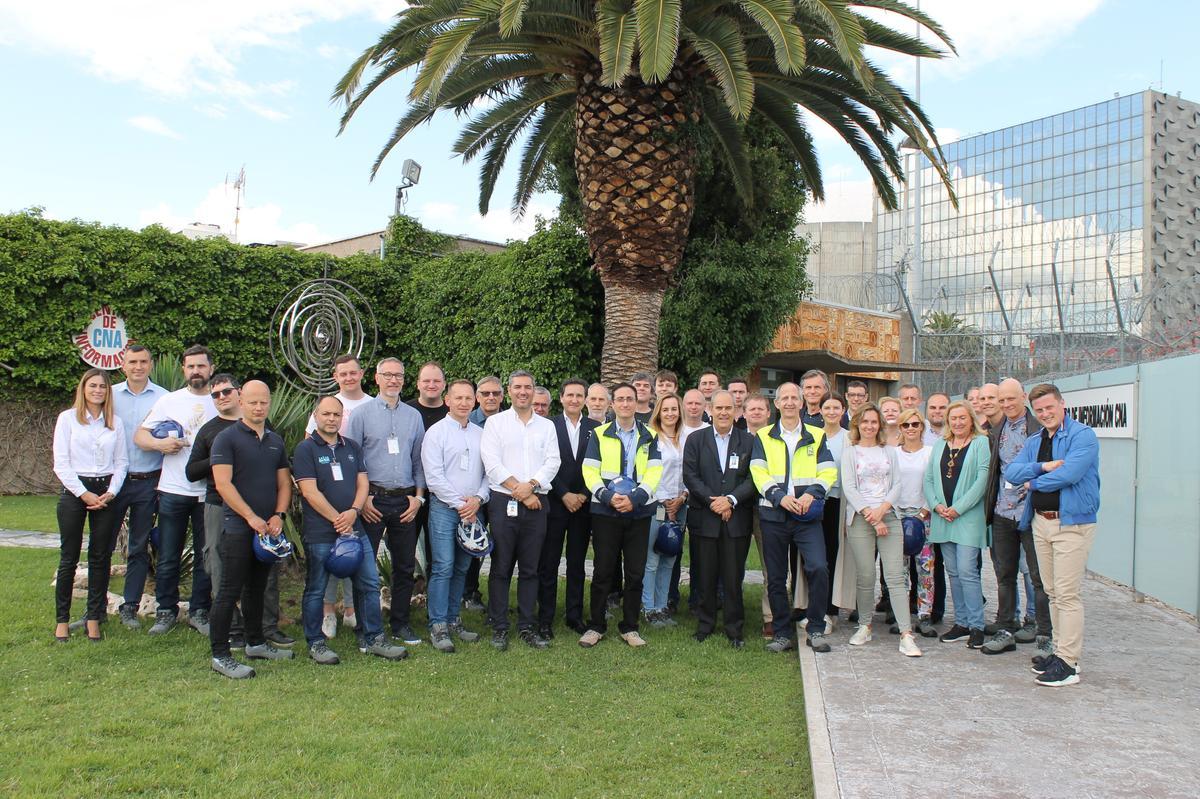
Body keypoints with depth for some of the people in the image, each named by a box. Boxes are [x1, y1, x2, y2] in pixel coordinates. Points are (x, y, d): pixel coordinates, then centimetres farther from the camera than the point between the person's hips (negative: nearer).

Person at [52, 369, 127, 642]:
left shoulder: (115, 422, 8)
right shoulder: (67, 418, 1)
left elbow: (121, 462, 8)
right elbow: (61, 463, -4)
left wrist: (111, 492, -6)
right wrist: (84, 494, -11)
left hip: (106, 493, 3)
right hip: (74, 491, -2)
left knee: (101, 557, 5)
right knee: (69, 558, 1)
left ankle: (94, 618, 13)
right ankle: (62, 619, 11)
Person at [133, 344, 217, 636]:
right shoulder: (169, 401, 6)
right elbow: (139, 435, 7)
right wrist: (159, 443, -13)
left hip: (209, 492, 0)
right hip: (173, 491, 0)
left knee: (206, 557, 7)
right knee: (168, 558, 5)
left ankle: (199, 611, 18)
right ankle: (166, 611, 18)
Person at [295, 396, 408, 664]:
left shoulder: (352, 448, 13)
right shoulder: (305, 449, -5)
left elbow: (363, 483, 8)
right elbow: (310, 492, -12)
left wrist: (354, 512, -11)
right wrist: (338, 520, -13)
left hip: (355, 529, 5)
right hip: (320, 534, -5)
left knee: (369, 584, 6)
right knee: (316, 589, 5)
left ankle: (373, 639, 16)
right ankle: (316, 643, 18)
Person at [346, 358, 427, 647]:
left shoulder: (413, 416, 10)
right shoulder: (361, 413, 0)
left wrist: (418, 496, 4)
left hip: (405, 501, 3)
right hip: (373, 500, -3)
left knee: (405, 566, 9)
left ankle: (401, 624, 22)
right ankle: (364, 628, 10)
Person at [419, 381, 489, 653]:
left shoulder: (481, 434, 11)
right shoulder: (436, 432, -3)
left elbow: (489, 472, 11)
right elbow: (434, 477, -9)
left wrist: (478, 499, -5)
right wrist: (460, 504, -9)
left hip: (472, 509, 5)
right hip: (444, 507, -5)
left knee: (462, 568, 10)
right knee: (443, 567, -7)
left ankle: (453, 620, 20)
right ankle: (438, 627, -2)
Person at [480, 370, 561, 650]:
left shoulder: (547, 426, 13)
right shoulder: (496, 422, 5)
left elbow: (553, 462, 3)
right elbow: (492, 463, -5)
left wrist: (531, 485, -13)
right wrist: (519, 490, -11)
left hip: (536, 503, 3)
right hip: (503, 501, -2)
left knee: (530, 569, 7)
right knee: (501, 567, 1)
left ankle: (527, 627, 15)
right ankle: (499, 627, 10)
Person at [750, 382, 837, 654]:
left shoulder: (816, 436, 11)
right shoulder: (763, 437, 9)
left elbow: (828, 472, 3)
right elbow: (759, 474, -2)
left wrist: (811, 494, -15)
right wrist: (780, 497, -17)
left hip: (807, 515, 0)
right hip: (773, 514, 1)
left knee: (818, 568, -16)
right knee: (776, 577, 5)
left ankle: (816, 630, -1)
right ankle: (782, 634, 16)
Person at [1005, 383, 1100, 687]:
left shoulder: (1082, 435, -8)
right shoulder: (1034, 442, 15)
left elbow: (1069, 474, -22)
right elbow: (1010, 473, 3)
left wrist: (1033, 482, -5)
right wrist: (1043, 467, -14)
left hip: (1071, 523, -7)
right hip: (1040, 522, 7)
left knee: (1067, 594, -7)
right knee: (1052, 592, 13)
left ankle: (1068, 663, -3)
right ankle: (1060, 651, 23)